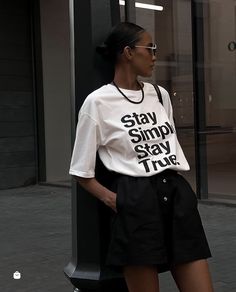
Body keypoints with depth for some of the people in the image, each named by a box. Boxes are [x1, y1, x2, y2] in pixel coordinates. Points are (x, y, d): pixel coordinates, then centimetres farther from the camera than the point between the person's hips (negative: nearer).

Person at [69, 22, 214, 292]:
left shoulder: (160, 95, 13)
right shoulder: (98, 102, -4)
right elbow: (82, 172, 0)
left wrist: (184, 188, 12)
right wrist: (113, 199, -13)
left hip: (177, 194, 5)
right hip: (136, 202, -5)